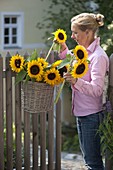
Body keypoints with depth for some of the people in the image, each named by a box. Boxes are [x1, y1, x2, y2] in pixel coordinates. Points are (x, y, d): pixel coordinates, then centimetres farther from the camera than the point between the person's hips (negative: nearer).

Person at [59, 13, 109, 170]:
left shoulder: (98, 56, -20)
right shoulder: (83, 51, 7)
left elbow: (97, 90, -26)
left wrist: (76, 81, -42)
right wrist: (64, 51, 12)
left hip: (92, 115, -9)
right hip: (81, 113, 9)